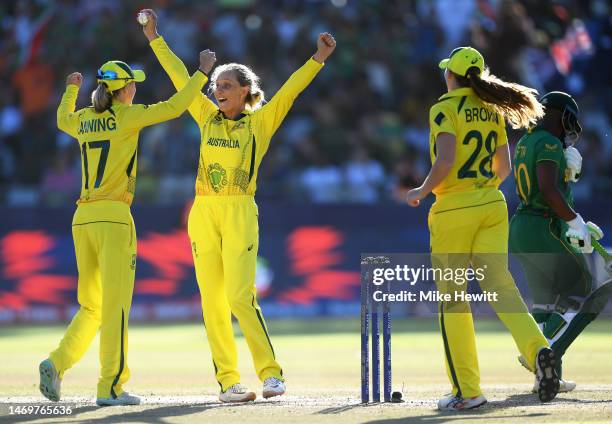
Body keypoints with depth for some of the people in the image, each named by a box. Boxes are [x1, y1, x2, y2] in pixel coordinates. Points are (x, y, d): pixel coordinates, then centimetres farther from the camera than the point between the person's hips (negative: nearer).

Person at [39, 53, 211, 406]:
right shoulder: (127, 116, -5)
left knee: (92, 307, 14)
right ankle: (110, 387, -6)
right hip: (114, 217, -7)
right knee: (115, 305, -5)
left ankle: (57, 364, -5)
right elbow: (174, 107, -7)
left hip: (82, 218, 7)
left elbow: (63, 119, 37)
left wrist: (72, 90, 55)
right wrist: (202, 73, 4)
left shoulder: (82, 119, 13)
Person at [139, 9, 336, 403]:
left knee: (239, 296, -14)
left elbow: (290, 90, -7)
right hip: (203, 212, 4)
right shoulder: (208, 117, 13)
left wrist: (318, 59, -18)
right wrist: (155, 38, 19)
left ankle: (271, 372, -5)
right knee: (212, 299, 0)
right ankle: (228, 381, 2)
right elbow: (180, 77, 16)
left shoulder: (260, 122, 3)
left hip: (240, 214, -4)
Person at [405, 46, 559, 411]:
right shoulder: (493, 111, 11)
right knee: (498, 282, -2)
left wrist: (422, 192, -5)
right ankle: (536, 347, -31)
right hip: (492, 206, 5)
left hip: (453, 209, -5)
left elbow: (445, 163, -21)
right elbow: (504, 168, 15)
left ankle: (468, 390, 3)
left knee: (453, 298, 4)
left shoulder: (445, 109, -9)